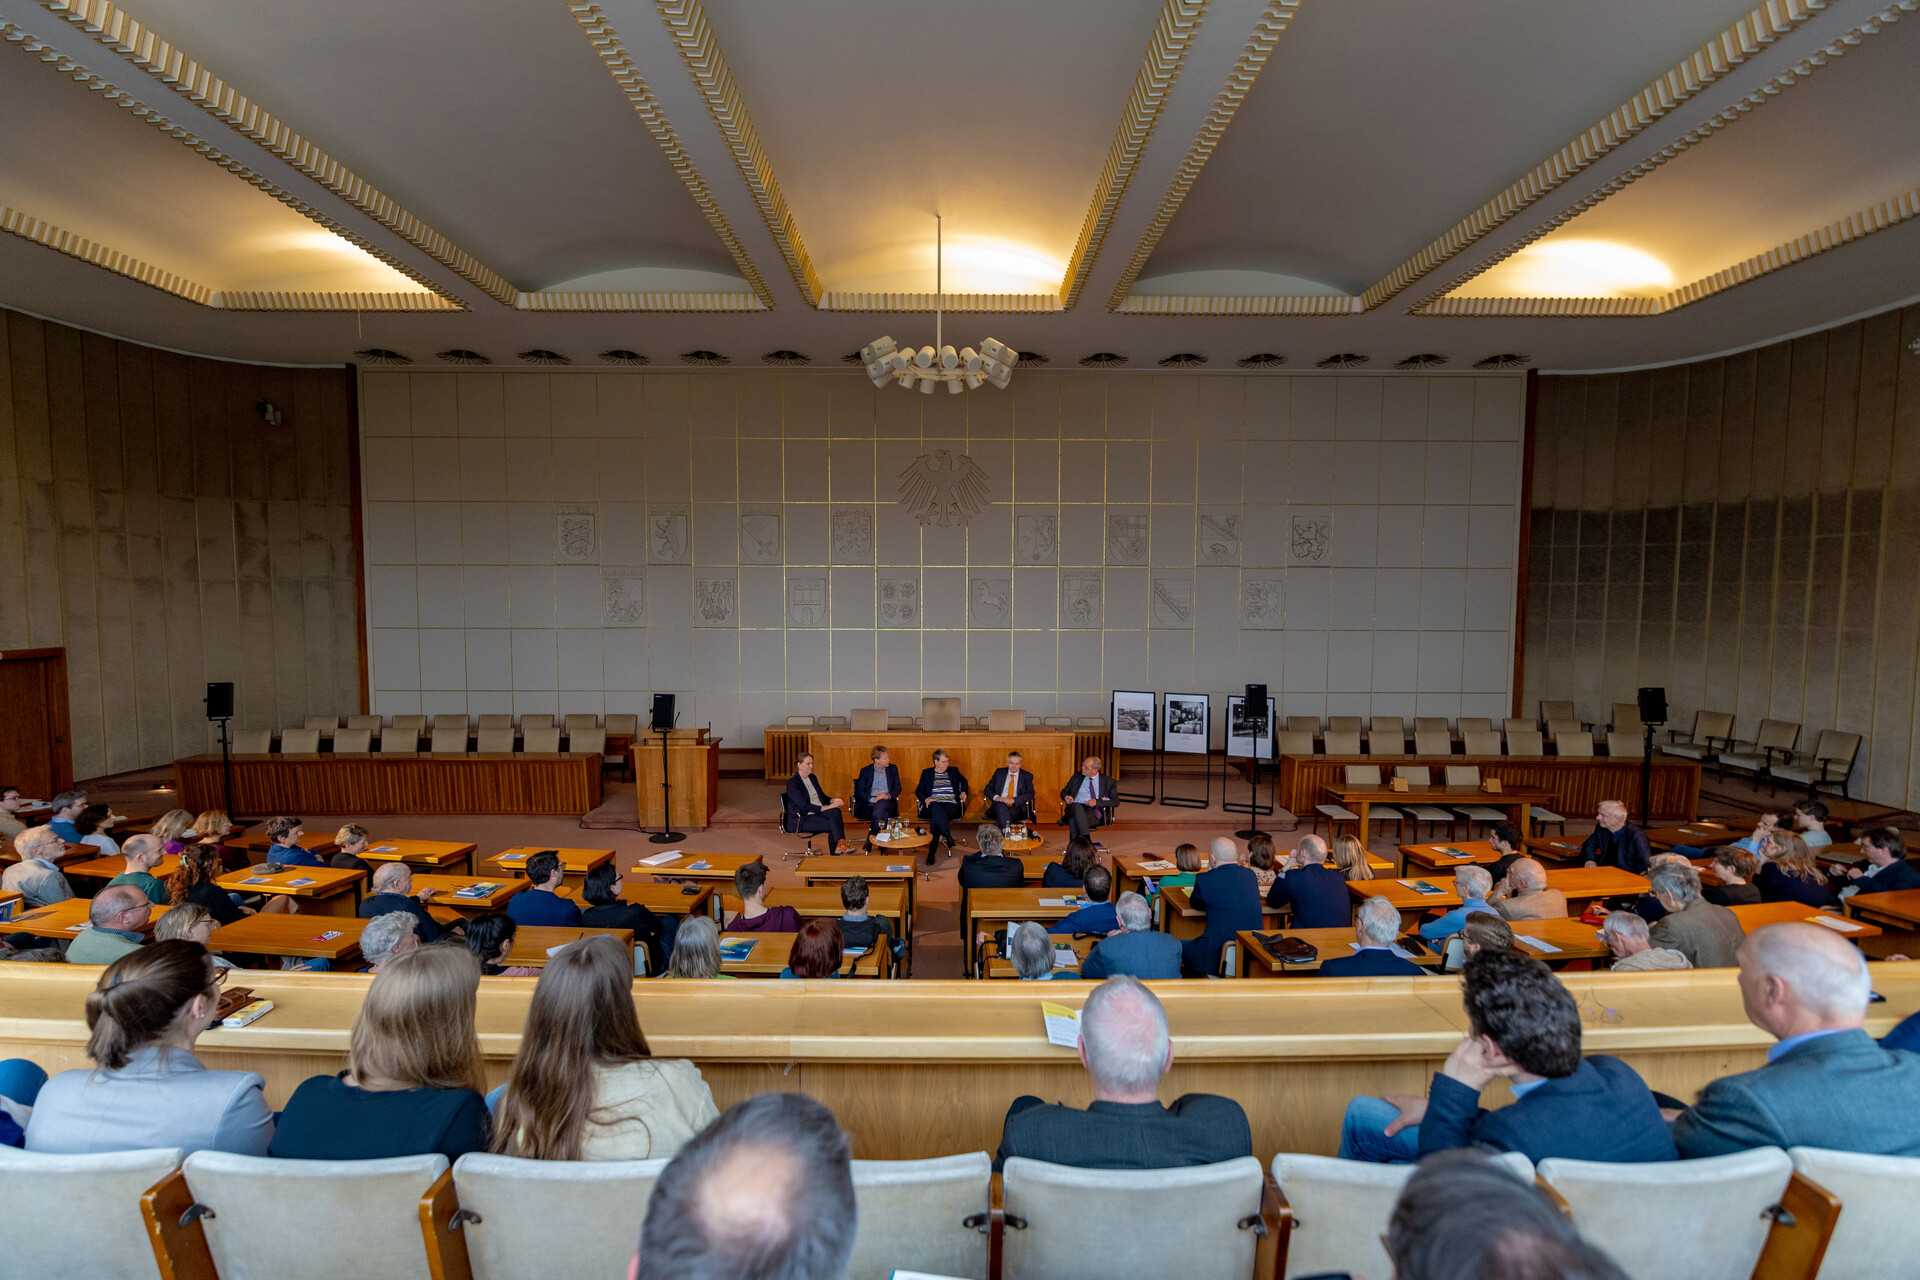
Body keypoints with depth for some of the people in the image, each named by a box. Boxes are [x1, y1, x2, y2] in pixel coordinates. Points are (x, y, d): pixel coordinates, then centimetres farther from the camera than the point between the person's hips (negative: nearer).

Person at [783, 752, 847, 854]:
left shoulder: (812, 778, 15)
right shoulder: (792, 783, -10)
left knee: (836, 811, -27)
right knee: (833, 825, -29)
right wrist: (826, 808, -23)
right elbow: (805, 806, -18)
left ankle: (840, 843, -35)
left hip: (817, 812, 7)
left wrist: (833, 801, 0)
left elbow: (822, 796, 22)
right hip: (801, 819, -7)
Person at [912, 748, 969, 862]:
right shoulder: (926, 773, 18)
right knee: (937, 808, -40)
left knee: (936, 818, -35)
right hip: (933, 805, 0)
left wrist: (963, 792, 19)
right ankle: (948, 837, -51)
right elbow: (918, 790, 12)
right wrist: (925, 799, -10)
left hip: (951, 805, 0)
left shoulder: (953, 771, 22)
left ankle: (931, 853, -38)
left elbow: (964, 781, 39)